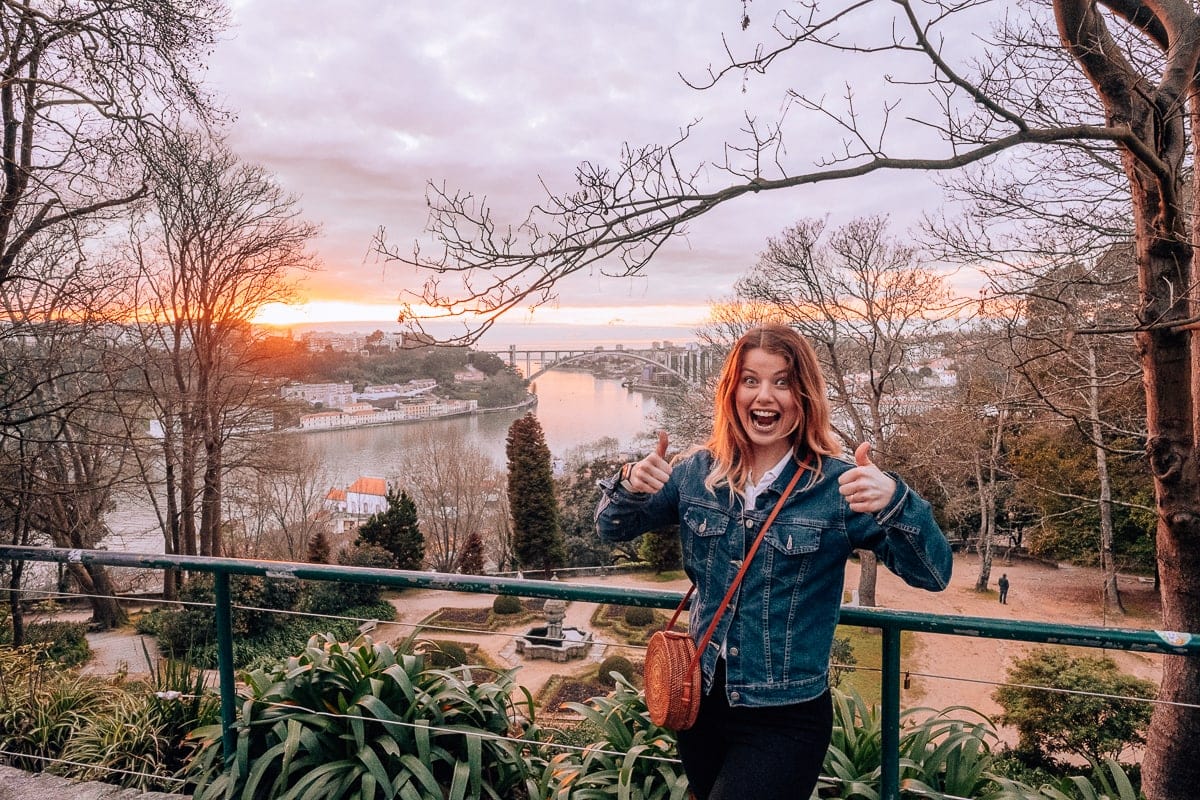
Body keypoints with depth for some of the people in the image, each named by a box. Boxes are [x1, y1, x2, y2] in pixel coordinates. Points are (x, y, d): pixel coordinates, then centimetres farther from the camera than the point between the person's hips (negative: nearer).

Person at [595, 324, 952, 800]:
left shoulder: (837, 484, -14)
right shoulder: (698, 473, -4)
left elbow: (933, 574, -17)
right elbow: (612, 529, 4)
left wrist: (893, 502, -37)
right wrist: (630, 486, -19)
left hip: (786, 719, -4)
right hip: (701, 701, 4)